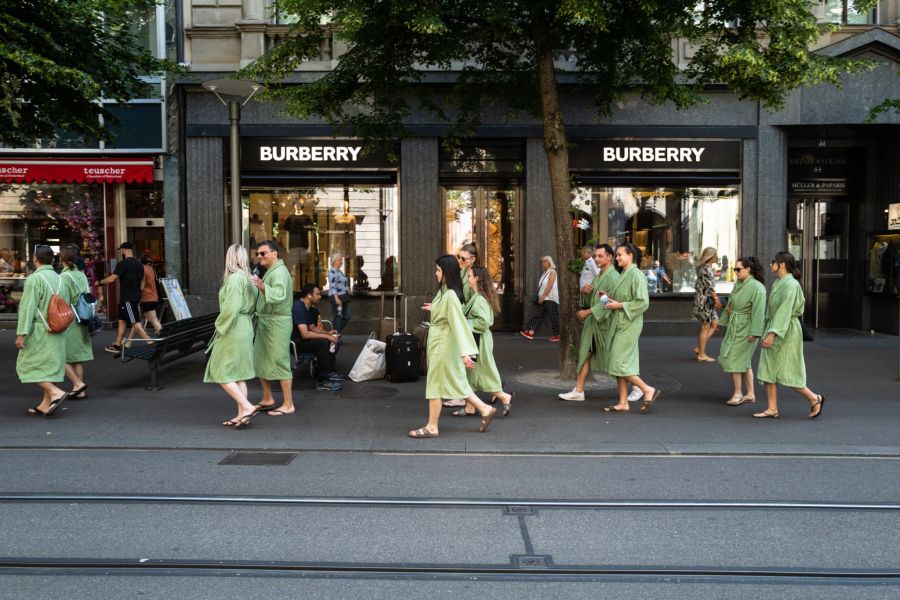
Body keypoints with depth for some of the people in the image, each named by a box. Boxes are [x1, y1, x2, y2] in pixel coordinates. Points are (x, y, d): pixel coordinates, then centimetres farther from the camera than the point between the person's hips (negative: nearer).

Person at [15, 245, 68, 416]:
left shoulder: (35, 279, -13)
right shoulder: (58, 279, 8)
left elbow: (28, 307, -18)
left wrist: (21, 334, -17)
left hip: (40, 331, -7)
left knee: (27, 366, 2)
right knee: (51, 365, 10)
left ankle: (55, 393, -11)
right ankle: (46, 405, 13)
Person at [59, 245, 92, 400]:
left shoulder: (63, 277, -13)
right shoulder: (82, 275, 5)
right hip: (82, 322, 7)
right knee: (78, 357, 11)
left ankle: (78, 383, -4)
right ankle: (80, 391, 13)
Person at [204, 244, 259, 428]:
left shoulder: (234, 278, -16)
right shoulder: (248, 278, 10)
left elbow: (231, 308, -22)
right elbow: (252, 305, 12)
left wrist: (220, 326, -10)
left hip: (233, 330, -9)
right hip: (245, 329, 9)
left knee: (221, 373, -2)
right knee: (237, 374, 13)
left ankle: (247, 407, -9)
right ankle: (242, 414, 14)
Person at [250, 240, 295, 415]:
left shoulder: (279, 272, -15)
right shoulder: (270, 271, 18)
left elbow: (279, 295, -35)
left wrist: (262, 286, -49)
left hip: (277, 322, -10)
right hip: (264, 322, 10)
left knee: (280, 362, -6)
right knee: (259, 360, 14)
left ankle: (288, 404, 0)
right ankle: (267, 399, 25)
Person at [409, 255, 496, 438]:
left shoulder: (450, 295, -23)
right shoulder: (444, 291, 6)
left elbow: (458, 323, -27)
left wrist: (464, 352, -30)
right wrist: (434, 309, 29)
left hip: (443, 345, -9)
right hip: (439, 343, 9)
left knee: (435, 384, 2)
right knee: (456, 382, 16)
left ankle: (432, 427, 13)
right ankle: (485, 409, 21)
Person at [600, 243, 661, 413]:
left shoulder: (636, 275, -13)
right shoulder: (623, 275, 14)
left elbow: (643, 303, -20)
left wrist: (619, 305, -18)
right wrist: (608, 296, 6)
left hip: (628, 325, -9)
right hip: (618, 324, 9)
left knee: (619, 364, -9)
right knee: (618, 364, 8)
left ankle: (648, 390, 1)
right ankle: (623, 403, 12)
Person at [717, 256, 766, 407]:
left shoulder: (757, 287, -17)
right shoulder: (738, 284, 9)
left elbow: (758, 311, -20)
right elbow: (730, 304, 19)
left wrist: (754, 332, -22)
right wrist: (724, 320, 20)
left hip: (745, 329, -9)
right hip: (734, 326, 9)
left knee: (734, 360, -5)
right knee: (744, 362, 13)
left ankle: (738, 393, 7)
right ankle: (750, 394, 22)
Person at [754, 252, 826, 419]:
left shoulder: (790, 284, -17)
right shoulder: (778, 283, 11)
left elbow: (784, 311, -25)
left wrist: (772, 333, -31)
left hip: (786, 332, -9)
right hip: (773, 329, 9)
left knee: (785, 373, -3)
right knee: (768, 371, 6)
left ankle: (815, 399, 14)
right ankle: (772, 409, 10)